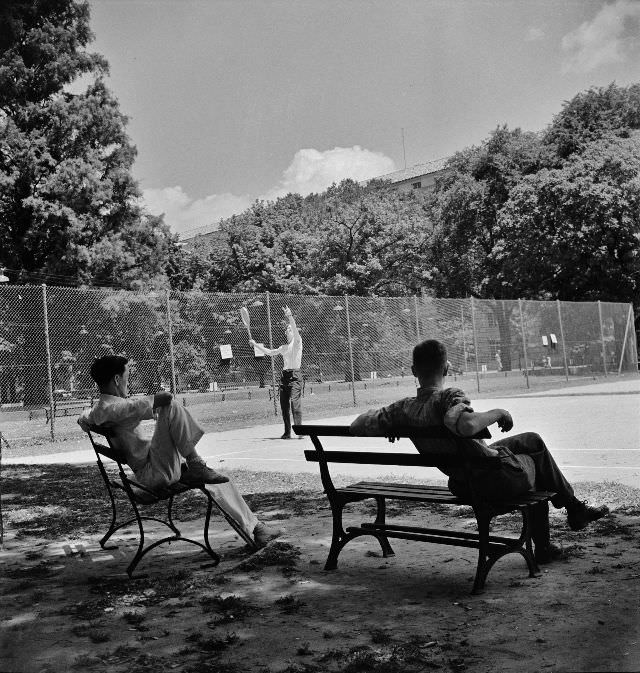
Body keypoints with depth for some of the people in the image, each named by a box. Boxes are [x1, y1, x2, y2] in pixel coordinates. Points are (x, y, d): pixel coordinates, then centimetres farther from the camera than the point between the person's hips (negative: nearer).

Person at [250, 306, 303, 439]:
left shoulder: (297, 342, 0)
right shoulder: (284, 347, 20)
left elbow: (295, 330, -19)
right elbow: (269, 352, 27)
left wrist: (290, 317, -33)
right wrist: (255, 344, 24)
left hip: (295, 375, -7)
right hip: (284, 375, 7)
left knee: (295, 402, -18)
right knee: (284, 405, 3)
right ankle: (287, 432, 9)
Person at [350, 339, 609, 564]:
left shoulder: (403, 409, -11)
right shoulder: (450, 397, -29)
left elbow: (357, 426, -8)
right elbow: (466, 425, -50)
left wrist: (375, 412, 12)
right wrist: (497, 413, -31)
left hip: (461, 485, 7)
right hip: (502, 478, -7)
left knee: (532, 440, 29)